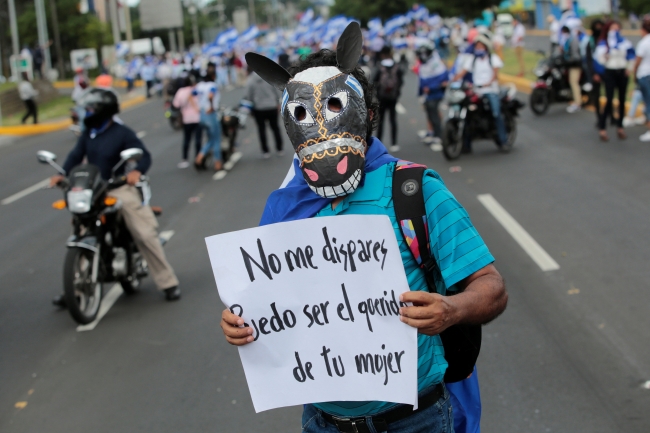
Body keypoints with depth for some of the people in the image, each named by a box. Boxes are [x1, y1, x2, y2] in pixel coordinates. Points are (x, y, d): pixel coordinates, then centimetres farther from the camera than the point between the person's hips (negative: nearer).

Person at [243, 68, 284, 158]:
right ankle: (280, 149, 18)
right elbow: (276, 91, 4)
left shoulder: (250, 81, -9)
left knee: (262, 129, 8)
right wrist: (277, 103, 13)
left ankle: (266, 151, 8)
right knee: (275, 128, 14)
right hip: (272, 107, 3)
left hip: (259, 108, -3)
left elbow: (247, 96, -9)